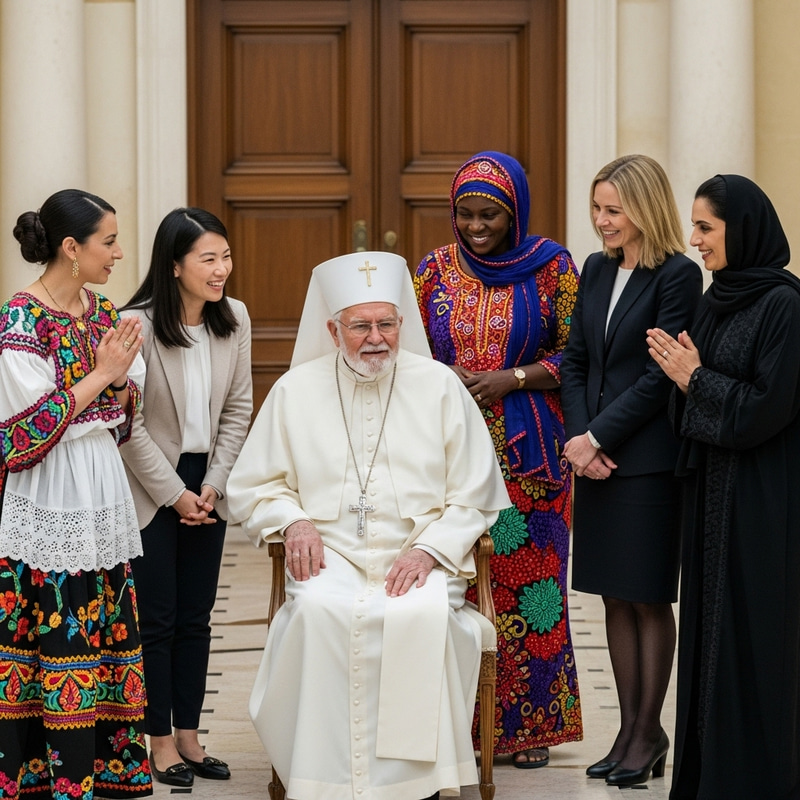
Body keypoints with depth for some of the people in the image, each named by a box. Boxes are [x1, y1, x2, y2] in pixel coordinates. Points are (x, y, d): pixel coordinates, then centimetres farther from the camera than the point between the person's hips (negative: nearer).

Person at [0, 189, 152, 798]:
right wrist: (99, 376, -16)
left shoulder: (102, 311, 10)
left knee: (107, 631, 8)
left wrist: (122, 378, -6)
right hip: (50, 502, -7)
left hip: (103, 497, 7)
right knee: (61, 640, -4)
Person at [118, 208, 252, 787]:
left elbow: (238, 410, 4)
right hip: (151, 489, -5)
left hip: (207, 485, 5)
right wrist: (175, 494, -11)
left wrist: (213, 484, -3)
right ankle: (161, 741, 11)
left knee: (196, 617, 10)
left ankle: (188, 734, 19)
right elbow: (129, 425, -14)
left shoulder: (234, 319, -3)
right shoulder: (138, 326, -18)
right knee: (156, 618, 1)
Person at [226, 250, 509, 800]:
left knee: (421, 615, -34)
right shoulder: (297, 391, 10)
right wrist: (292, 521, -7)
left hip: (420, 556, -1)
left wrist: (428, 549, -10)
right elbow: (251, 488, 14)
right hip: (330, 555, 1)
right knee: (320, 611, -33)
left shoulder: (440, 386, 7)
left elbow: (473, 497, 7)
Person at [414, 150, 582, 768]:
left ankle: (531, 724, 9)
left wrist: (511, 379, -12)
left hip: (527, 450, -2)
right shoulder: (436, 269, 8)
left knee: (529, 575, -1)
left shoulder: (551, 267, 1)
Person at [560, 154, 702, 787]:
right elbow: (575, 361, 11)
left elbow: (659, 377, -14)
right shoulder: (597, 270, 11)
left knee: (649, 599, 2)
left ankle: (648, 733, 11)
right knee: (615, 598, 10)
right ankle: (631, 729, 18)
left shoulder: (678, 276, -10)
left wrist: (597, 438, -13)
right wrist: (579, 439, -3)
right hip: (595, 457, 7)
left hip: (648, 460, -7)